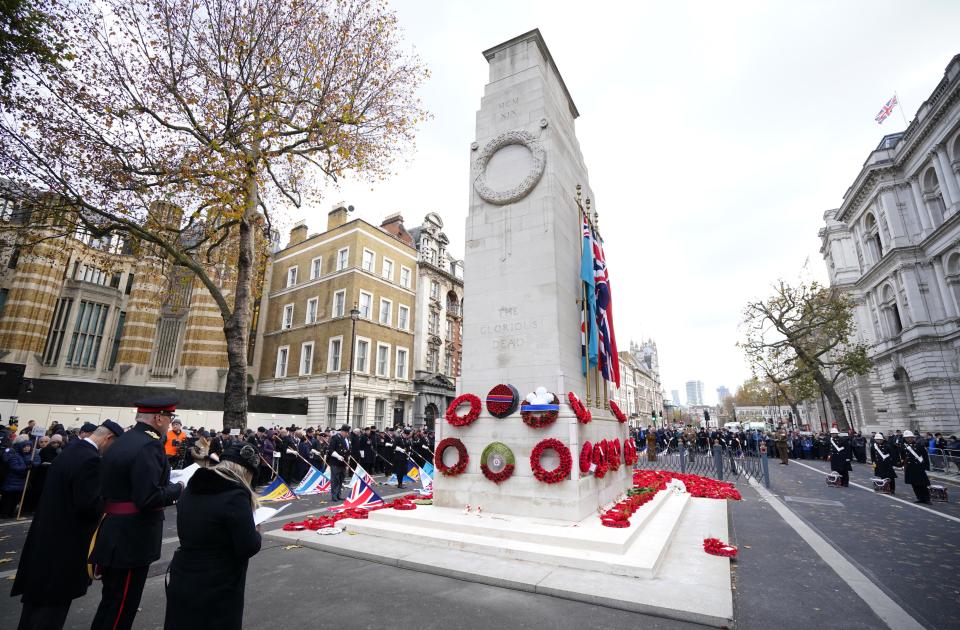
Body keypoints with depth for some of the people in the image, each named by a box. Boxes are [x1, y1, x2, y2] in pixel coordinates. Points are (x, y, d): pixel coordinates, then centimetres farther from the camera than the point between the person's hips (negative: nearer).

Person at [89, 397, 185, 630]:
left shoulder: (122, 441, 8)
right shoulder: (149, 446, -24)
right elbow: (148, 498, -29)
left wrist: (168, 485, 13)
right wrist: (177, 489, -12)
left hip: (115, 536, 10)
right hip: (132, 540, -9)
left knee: (113, 599, 25)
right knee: (122, 604, 7)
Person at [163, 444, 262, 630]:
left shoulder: (192, 488, 0)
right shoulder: (235, 495, -24)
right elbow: (248, 548, -22)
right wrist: (256, 533, -1)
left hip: (182, 580, 7)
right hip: (217, 590, -7)